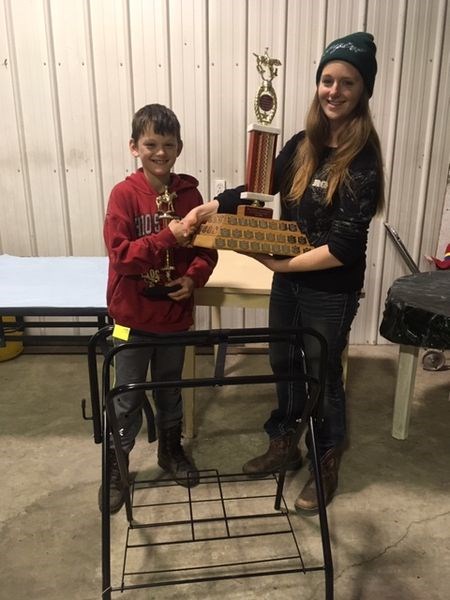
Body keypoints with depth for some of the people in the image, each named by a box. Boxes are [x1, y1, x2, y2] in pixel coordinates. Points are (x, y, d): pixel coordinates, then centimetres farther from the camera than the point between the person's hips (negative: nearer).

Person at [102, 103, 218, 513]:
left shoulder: (189, 193, -2)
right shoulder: (124, 194, -13)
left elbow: (207, 246, 4)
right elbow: (120, 255, -20)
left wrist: (194, 277, -14)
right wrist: (168, 237, -29)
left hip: (175, 313, 3)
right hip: (133, 315, -3)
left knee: (170, 388, 21)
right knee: (128, 398, 9)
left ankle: (171, 450, 43)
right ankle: (115, 467, 30)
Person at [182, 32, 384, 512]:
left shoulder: (362, 161, -17)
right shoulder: (302, 145, 0)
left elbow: (344, 247, -21)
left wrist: (283, 263, -19)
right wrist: (211, 208, -11)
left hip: (330, 292, -6)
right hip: (288, 282, 6)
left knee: (323, 377, 11)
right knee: (283, 366, 20)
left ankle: (326, 466, 35)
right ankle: (284, 445, 44)